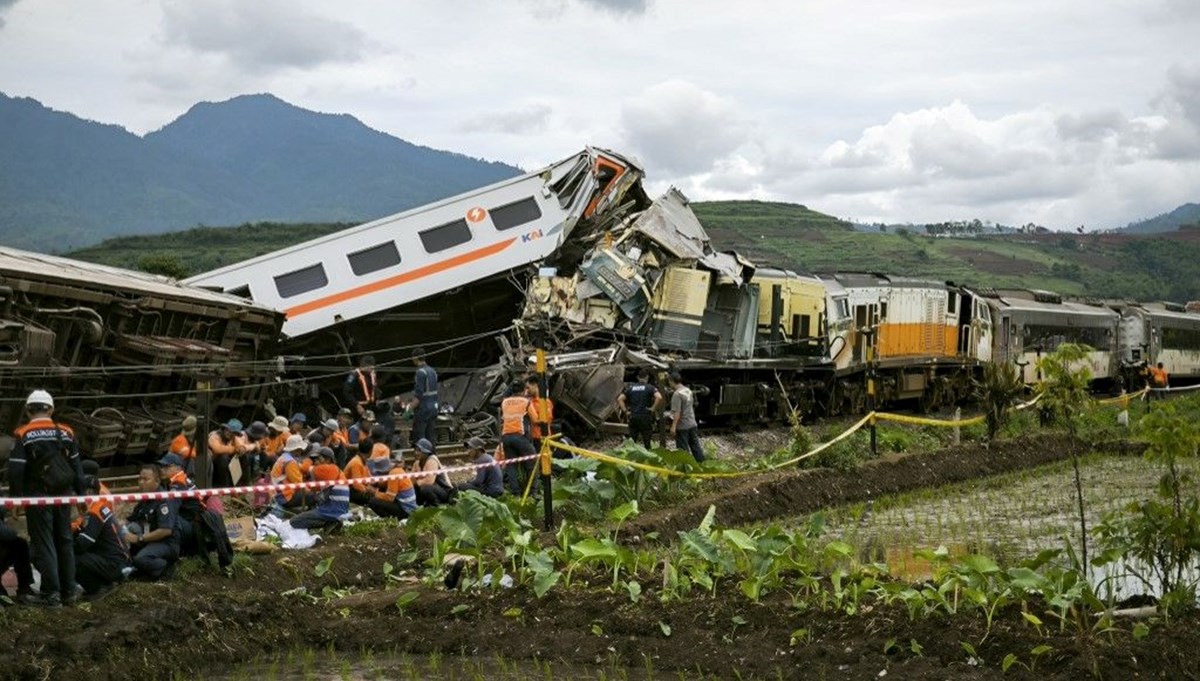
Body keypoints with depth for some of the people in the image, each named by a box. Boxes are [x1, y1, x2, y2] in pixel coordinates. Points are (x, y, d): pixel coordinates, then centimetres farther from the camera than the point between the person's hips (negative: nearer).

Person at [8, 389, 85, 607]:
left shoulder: (23, 436, -8)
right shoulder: (66, 433, 5)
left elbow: (15, 471, -10)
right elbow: (77, 468, 9)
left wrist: (16, 498, -1)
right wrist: (81, 494, 16)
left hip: (37, 497, -4)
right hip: (63, 495, 4)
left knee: (43, 544, 2)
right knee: (65, 542, 13)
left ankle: (51, 592, -3)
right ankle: (69, 591, 15)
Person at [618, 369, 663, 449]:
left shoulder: (630, 387, 9)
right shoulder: (650, 387, -3)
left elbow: (620, 399, 4)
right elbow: (659, 397, -19)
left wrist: (625, 411, 4)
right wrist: (653, 409, -10)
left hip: (633, 417, 3)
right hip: (645, 417, -3)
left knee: (632, 441, 10)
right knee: (647, 442, 3)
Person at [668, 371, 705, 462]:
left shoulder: (677, 394, -18)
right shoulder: (688, 390, 8)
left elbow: (677, 412, -23)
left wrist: (673, 426, -22)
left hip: (682, 426, -8)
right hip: (693, 424, 8)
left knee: (683, 449, 1)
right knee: (695, 445, 13)